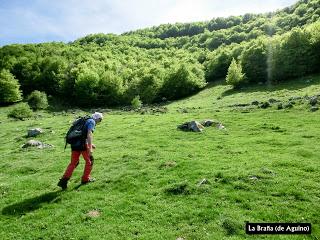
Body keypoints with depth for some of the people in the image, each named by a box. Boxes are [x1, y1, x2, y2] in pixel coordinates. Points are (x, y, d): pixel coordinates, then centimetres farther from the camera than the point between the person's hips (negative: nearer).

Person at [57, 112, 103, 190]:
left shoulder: (86, 120, 24)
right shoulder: (92, 122, -2)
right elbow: (89, 134, -16)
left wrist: (90, 144, 34)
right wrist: (90, 148, -19)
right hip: (82, 143, -8)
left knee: (73, 163, 13)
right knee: (89, 160, 11)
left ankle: (64, 180, 2)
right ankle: (85, 179, 19)